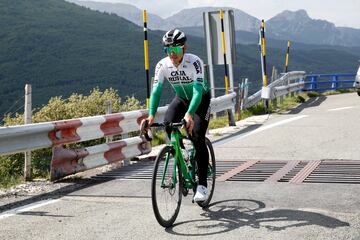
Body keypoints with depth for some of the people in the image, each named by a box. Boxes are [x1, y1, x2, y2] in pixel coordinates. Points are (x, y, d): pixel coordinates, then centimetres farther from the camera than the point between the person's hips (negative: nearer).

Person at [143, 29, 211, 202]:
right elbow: (156, 90, -26)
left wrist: (189, 114, -54)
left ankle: (202, 185, -8)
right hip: (181, 97, 4)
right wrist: (151, 114, -40)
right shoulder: (162, 65, -20)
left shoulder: (194, 62, -32)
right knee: (168, 124, -23)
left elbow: (198, 90, -40)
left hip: (201, 98, -4)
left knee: (198, 138, -16)